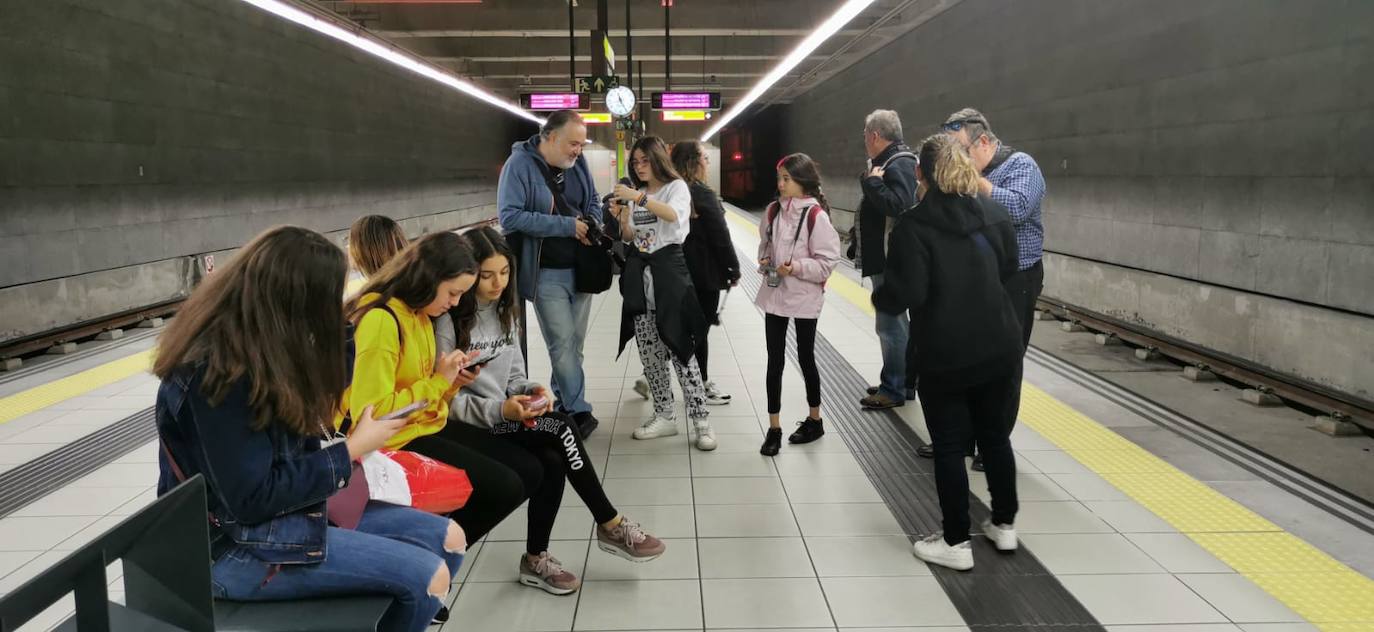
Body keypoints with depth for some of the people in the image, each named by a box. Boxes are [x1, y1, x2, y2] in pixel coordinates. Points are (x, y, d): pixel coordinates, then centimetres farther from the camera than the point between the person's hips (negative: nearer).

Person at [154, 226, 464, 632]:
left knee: (447, 538, 0)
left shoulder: (253, 345, 3)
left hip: (289, 506, 9)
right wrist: (352, 450, -15)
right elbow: (253, 498, -23)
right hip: (236, 545, -9)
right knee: (427, 575, -18)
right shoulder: (218, 370, -25)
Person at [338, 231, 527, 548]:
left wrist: (452, 381, -5)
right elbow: (370, 412, -26)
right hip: (396, 441, -10)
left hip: (427, 426, 10)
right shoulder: (380, 320, -22)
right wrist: (438, 381, -20)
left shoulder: (419, 313, 8)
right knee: (507, 487, -15)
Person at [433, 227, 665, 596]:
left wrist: (530, 392, -8)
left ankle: (536, 559, -3)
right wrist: (499, 410, -24)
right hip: (462, 429, -6)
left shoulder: (503, 312, 11)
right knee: (559, 427, -24)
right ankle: (610, 526, -8)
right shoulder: (449, 321, -13)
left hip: (501, 419, 7)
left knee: (552, 462, -22)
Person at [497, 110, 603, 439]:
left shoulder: (577, 162, 5)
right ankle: (578, 410, 3)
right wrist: (567, 226, -21)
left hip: (581, 269, 6)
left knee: (574, 344, 10)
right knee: (562, 344, -7)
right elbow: (510, 216, -21)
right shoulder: (520, 164, -13)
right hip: (547, 273, -6)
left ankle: (562, 404, 23)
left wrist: (593, 222, -8)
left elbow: (593, 201, 17)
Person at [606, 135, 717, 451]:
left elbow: (674, 215, -22)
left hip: (668, 269, -6)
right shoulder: (635, 193, 17)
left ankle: (700, 421, -4)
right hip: (639, 274, 6)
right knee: (649, 353, 5)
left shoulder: (676, 186, 0)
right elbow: (629, 239, 17)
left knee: (679, 348, -10)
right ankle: (665, 416, 15)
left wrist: (639, 198, -30)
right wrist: (621, 219, -1)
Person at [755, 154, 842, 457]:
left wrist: (797, 267, -24)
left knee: (805, 358, 11)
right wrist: (764, 260, -4)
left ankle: (815, 420, 31)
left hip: (805, 297, -4)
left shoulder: (816, 215, -15)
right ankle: (774, 428, 15)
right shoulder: (773, 210, 2)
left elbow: (828, 261, -14)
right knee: (774, 361, 6)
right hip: (775, 294, 5)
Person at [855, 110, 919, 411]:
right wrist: (872, 180, 7)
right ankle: (903, 382, 27)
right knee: (896, 321, 17)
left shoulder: (900, 164, -16)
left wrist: (872, 182, -23)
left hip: (892, 261, -11)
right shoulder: (888, 161, 15)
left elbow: (900, 206, -30)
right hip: (885, 258, 11)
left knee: (889, 322, -6)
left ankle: (893, 389, 2)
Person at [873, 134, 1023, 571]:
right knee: (996, 436, 19)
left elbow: (906, 294, -19)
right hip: (1000, 348, 5)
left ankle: (956, 543, 14)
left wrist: (878, 297, 1)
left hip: (944, 356, -5)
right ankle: (1004, 526, 32)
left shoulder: (914, 224, -14)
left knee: (949, 447, 7)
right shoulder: (995, 212, 3)